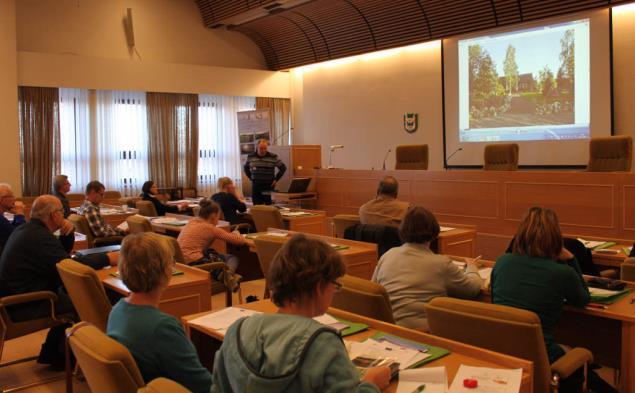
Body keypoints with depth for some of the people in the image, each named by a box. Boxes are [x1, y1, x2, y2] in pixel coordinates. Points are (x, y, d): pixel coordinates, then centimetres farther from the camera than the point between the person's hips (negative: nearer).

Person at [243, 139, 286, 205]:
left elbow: (283, 168, 2)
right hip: (256, 186, 3)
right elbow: (246, 168, 21)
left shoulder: (273, 157, -6)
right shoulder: (250, 157, 3)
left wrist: (276, 179, 1)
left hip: (268, 186, -3)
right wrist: (251, 178, 11)